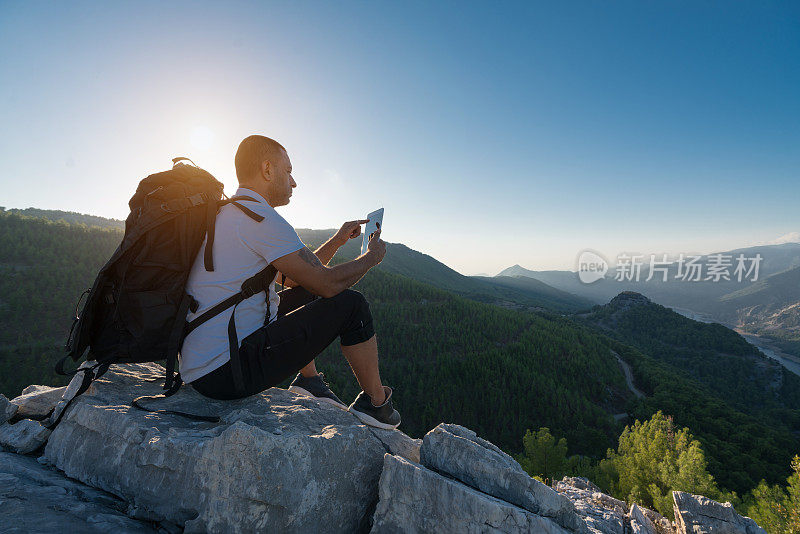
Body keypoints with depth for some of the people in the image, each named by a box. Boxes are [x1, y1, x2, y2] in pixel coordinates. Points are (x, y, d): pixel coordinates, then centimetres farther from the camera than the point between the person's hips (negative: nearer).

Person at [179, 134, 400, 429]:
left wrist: (337, 240, 19)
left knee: (304, 294, 23)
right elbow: (327, 283, -16)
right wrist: (372, 256, 2)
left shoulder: (225, 214, 16)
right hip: (226, 373, -10)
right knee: (351, 303, -8)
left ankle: (308, 379, 23)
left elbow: (301, 274, 19)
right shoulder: (260, 217, -16)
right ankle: (377, 401, 10)